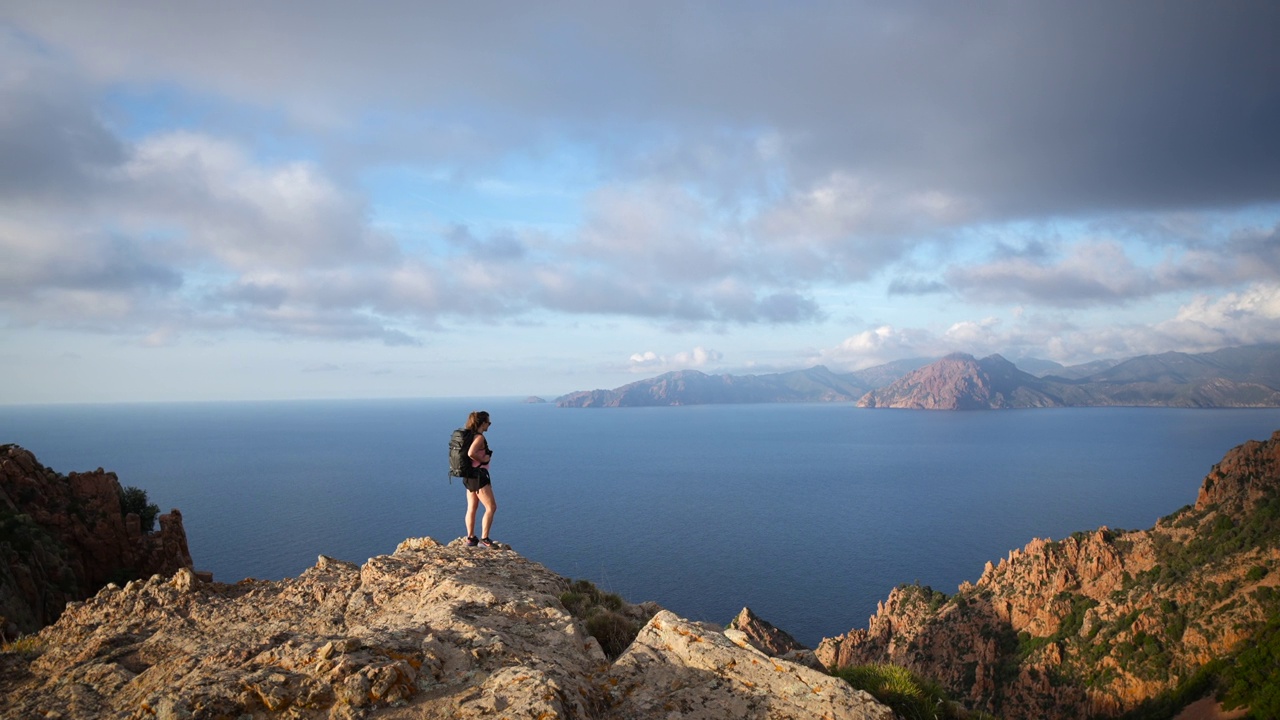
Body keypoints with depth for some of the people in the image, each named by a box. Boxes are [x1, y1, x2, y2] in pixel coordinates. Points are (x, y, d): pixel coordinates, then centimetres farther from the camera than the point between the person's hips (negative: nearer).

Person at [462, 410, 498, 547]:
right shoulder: (479, 437, -17)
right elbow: (471, 453, -32)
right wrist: (483, 459, -17)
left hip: (469, 475, 10)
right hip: (478, 475, -10)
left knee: (472, 508, 14)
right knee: (491, 507, -4)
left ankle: (470, 538, 20)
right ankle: (484, 539, -5)